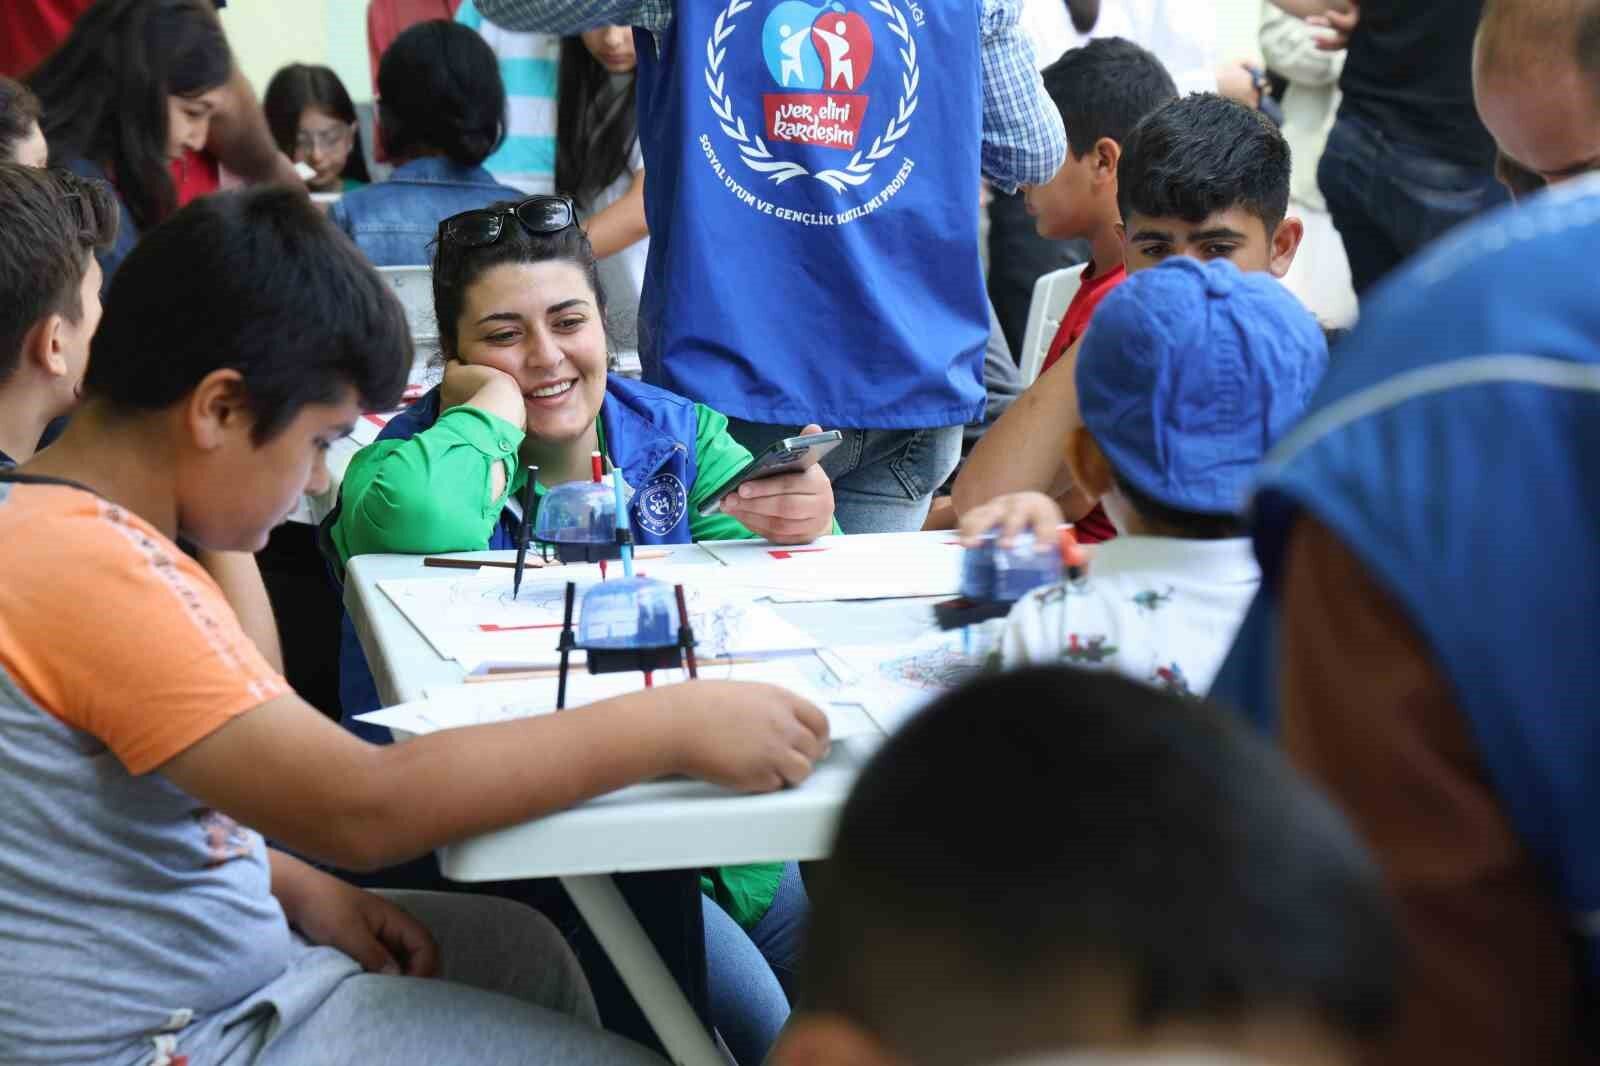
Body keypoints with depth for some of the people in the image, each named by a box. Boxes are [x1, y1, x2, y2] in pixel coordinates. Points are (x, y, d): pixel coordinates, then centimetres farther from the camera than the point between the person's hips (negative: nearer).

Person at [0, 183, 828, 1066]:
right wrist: (677, 726, -27)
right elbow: (361, 806, -31)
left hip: (181, 971, 10)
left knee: (518, 948, 21)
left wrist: (303, 890, 0)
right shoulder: (93, 568, -26)